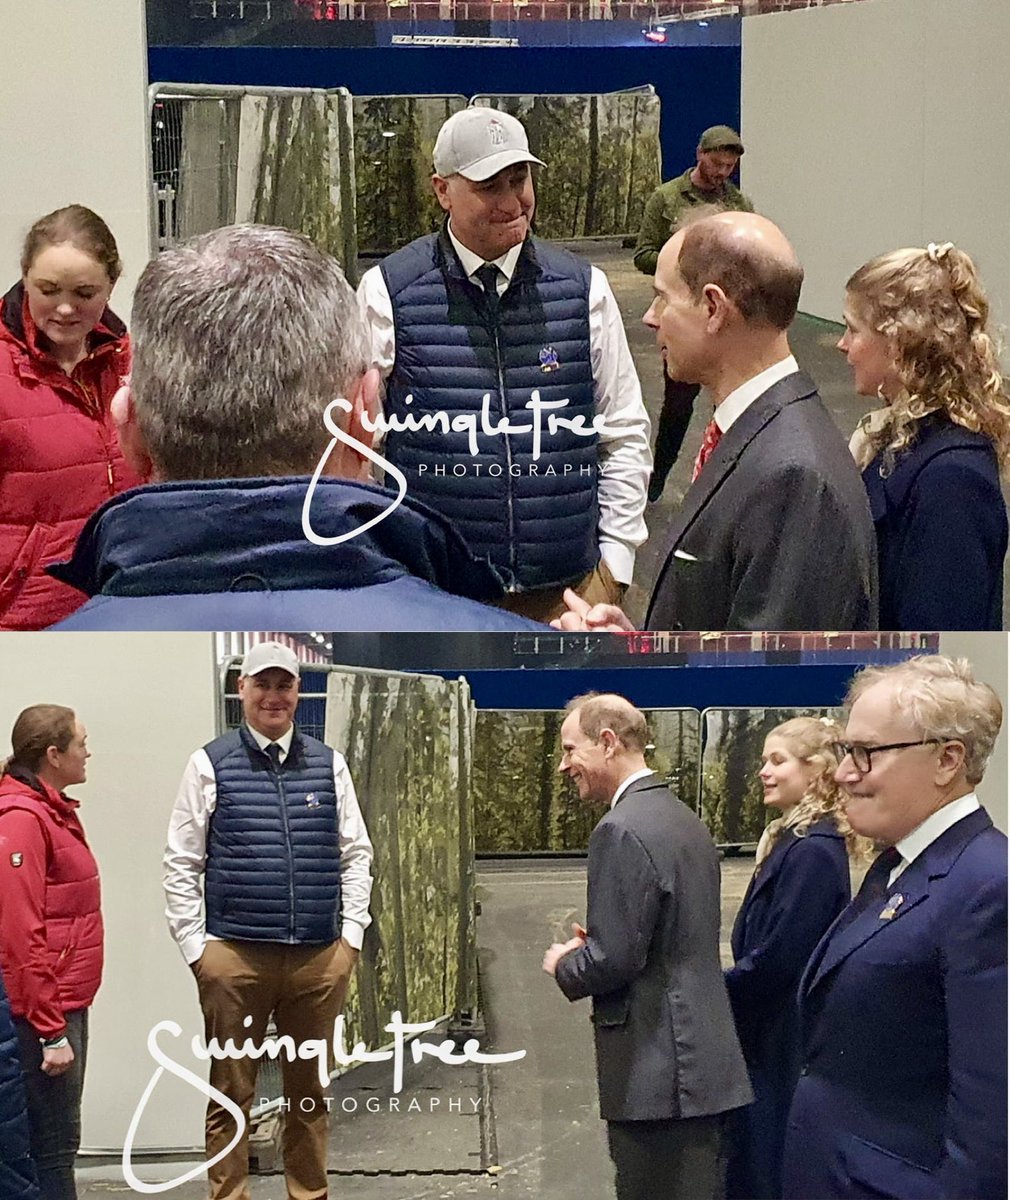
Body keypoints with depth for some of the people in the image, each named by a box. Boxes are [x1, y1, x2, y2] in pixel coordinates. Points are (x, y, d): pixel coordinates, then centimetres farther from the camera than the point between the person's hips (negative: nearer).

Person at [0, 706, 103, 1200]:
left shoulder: (53, 812, 12)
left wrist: (67, 1018, 16)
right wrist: (50, 1030, -20)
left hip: (64, 1005, 9)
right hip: (46, 1011, -9)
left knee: (58, 1142, 14)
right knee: (52, 1147, -3)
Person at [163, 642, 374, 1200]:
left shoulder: (329, 764, 9)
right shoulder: (210, 764, 1)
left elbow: (356, 855, 13)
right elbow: (181, 863, 2)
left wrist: (351, 934, 5)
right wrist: (196, 947, -3)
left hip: (320, 958, 2)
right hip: (234, 955, -2)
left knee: (310, 1092, 12)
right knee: (230, 1094, 3)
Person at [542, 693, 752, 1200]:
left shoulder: (621, 832, -17)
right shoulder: (684, 819, 13)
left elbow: (613, 960, -20)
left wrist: (564, 965, -1)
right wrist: (593, 946, 14)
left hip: (657, 1071, -10)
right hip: (704, 1058, 10)